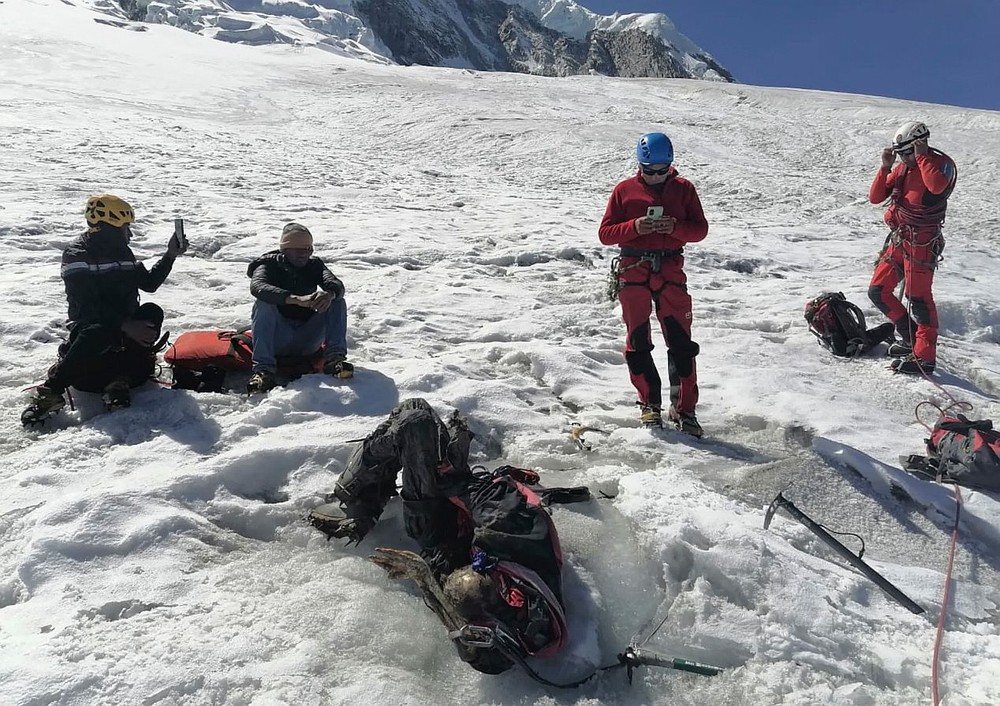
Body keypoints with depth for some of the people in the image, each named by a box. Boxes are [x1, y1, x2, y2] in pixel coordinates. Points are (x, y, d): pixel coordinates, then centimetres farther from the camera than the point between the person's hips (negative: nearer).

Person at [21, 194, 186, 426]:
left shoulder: (122, 251, 13)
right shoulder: (76, 255, -10)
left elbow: (149, 283, 20)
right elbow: (87, 306, -21)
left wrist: (170, 256, 9)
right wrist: (125, 326, -33)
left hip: (126, 322, 6)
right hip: (90, 325, -6)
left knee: (152, 313, -24)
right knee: (99, 333, -40)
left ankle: (121, 379, -26)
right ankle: (50, 392, -32)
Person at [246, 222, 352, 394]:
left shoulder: (314, 265, 7)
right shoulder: (269, 265, -3)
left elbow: (337, 284, -12)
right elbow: (257, 287, -26)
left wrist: (330, 293, -39)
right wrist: (296, 299, -41)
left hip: (307, 341, 3)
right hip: (277, 340, -2)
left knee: (338, 302, -12)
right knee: (264, 304, -28)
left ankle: (334, 358, -27)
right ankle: (263, 369, -37)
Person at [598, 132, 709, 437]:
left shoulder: (683, 188, 8)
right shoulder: (625, 190, 5)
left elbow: (700, 229, 6)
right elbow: (605, 233, 2)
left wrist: (675, 227, -14)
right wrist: (635, 227, -16)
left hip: (670, 271, 0)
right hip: (633, 272, 0)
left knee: (681, 343, -3)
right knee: (638, 341, 3)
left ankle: (684, 409, 6)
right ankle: (650, 403, 18)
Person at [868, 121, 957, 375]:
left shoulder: (942, 164, -9)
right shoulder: (902, 167, 11)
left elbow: (937, 186, -34)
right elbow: (875, 197, 7)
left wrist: (922, 156, -21)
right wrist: (885, 167, -4)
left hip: (921, 242, -8)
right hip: (898, 239, 8)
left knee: (918, 297, -8)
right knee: (878, 292, 9)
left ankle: (924, 357, -2)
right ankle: (911, 337, 23)